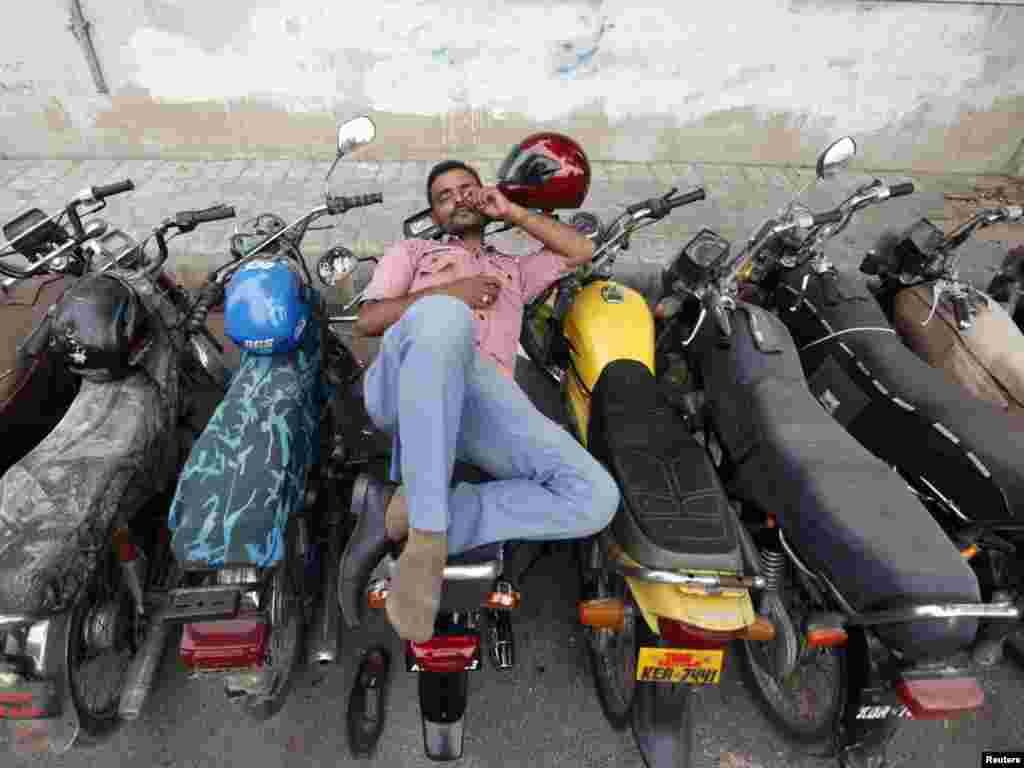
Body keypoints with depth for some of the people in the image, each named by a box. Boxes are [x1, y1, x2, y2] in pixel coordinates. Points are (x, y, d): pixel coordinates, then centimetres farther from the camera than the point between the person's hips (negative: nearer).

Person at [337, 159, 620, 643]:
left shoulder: (513, 271, 42)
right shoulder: (412, 251, 33)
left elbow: (582, 250, 34)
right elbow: (367, 321, 18)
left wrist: (510, 212, 35)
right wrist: (448, 293, 5)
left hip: (487, 397, 3)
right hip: (405, 384, -2)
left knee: (595, 498, -22)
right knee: (445, 317, -42)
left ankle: (396, 514, -23)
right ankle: (428, 537, -36)